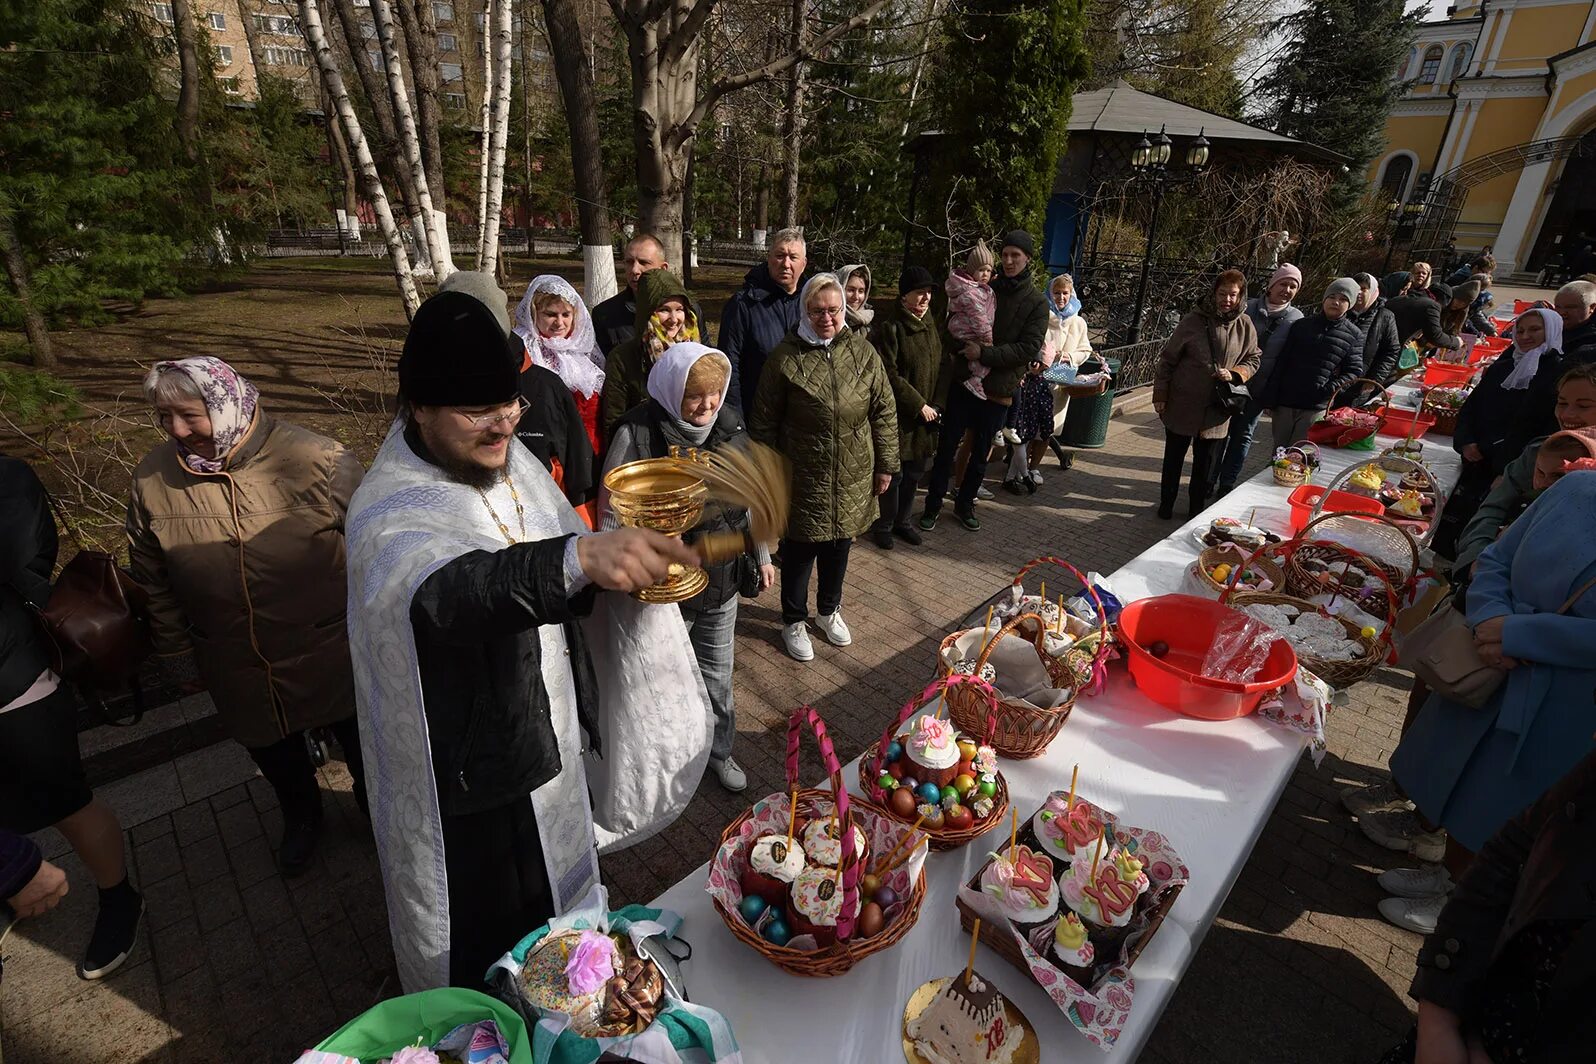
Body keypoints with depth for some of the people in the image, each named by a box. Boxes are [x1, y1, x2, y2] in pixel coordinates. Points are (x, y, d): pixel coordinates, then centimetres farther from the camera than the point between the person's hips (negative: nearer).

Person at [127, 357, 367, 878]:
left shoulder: (317, 460, -22)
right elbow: (152, 577, 6)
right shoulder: (153, 478, -9)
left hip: (333, 654, -3)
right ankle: (301, 816, 56)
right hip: (238, 670, 4)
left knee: (360, 741, 19)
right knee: (273, 753, 26)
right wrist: (176, 651, 11)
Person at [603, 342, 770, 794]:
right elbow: (613, 515, -13)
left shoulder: (729, 424, -2)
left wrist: (761, 554, 14)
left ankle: (719, 750, 44)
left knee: (718, 673, 20)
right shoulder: (637, 434, -19)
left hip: (722, 577, 5)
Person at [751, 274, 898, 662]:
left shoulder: (863, 352, -1)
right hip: (802, 479, -3)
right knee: (799, 551, 10)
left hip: (852, 479, 3)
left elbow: (884, 412, 5)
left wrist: (885, 464, 5)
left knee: (839, 548, 18)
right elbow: (764, 422, -4)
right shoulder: (785, 356, -9)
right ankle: (794, 620, 32)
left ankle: (829, 610, 43)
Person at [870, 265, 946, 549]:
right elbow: (889, 376, -17)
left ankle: (901, 519, 32)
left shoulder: (931, 325, 10)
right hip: (898, 415, -6)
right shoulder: (889, 327, -13)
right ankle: (884, 524, 21)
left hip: (926, 415, 7)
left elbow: (942, 367, 11)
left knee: (916, 471, 14)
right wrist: (919, 405, -14)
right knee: (894, 473, 1)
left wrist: (937, 404, -2)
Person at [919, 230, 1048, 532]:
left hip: (998, 390, -1)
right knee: (947, 447, 4)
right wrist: (964, 347, -10)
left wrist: (985, 354, -19)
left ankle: (964, 503, 30)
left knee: (981, 454, 12)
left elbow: (1030, 348, -10)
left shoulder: (1036, 303, -1)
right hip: (964, 381, 1)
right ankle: (933, 504, 18)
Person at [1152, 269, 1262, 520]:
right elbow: (1168, 359, -5)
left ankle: (1197, 509, 26)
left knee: (1206, 463, 11)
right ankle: (1166, 505, 26)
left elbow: (1253, 360, 10)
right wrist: (1160, 395, -7)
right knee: (1173, 457, 11)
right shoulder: (1194, 321, -8)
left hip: (1217, 410, 2)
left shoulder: (1245, 326, 0)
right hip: (1182, 405, -2)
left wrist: (1234, 374, -11)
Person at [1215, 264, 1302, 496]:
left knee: (1243, 435, 10)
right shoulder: (1249, 308, -4)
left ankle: (1227, 484, 20)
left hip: (1260, 389, 1)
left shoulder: (1296, 319, 0)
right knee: (1221, 431, 7)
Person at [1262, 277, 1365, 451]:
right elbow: (1282, 363, 5)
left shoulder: (1353, 336, 3)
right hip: (1285, 402, 2)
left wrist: (1331, 388, -17)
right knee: (1278, 453, 11)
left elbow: (1354, 371, 2)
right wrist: (1271, 399, 1)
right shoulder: (1302, 325, 6)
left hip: (1316, 408, -2)